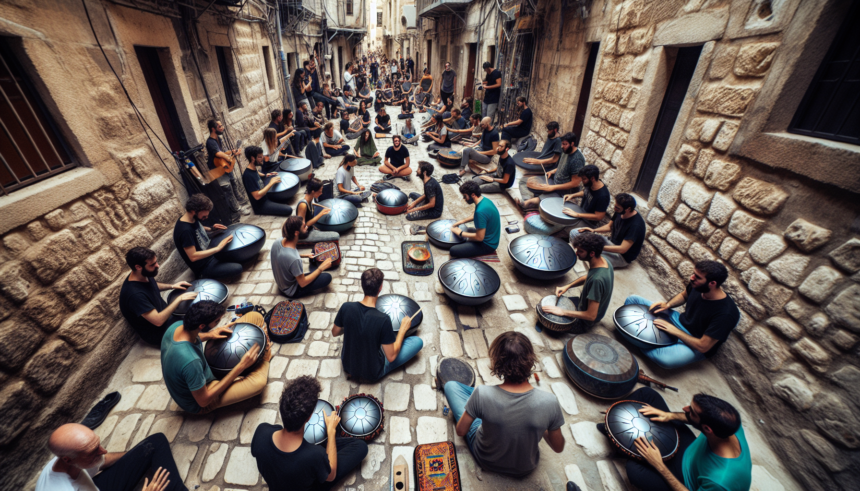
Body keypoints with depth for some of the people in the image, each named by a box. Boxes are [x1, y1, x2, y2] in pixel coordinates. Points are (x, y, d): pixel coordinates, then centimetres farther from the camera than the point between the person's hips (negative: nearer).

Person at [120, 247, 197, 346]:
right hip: (158, 333, -8)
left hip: (164, 312, 8)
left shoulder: (144, 275, -10)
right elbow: (158, 321, -35)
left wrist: (171, 286, 0)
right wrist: (179, 299, -31)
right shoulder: (135, 294, -35)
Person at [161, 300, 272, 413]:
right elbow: (203, 401, -29)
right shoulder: (190, 360, -44)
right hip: (198, 403, -6)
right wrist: (240, 367, -31)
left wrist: (208, 335, -14)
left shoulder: (177, 325, -21)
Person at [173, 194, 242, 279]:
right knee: (237, 268, -25)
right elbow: (193, 257, -32)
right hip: (204, 267, -9)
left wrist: (211, 229, 1)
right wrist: (218, 248, -31)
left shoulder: (192, 219, -4)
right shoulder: (185, 231, -31)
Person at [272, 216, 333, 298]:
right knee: (327, 277, -8)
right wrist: (321, 268, -19)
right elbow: (302, 283, -25)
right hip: (292, 292, -7)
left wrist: (304, 255, 3)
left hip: (280, 283, 7)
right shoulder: (294, 259, -40)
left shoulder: (277, 243, -17)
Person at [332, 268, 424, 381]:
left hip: (347, 366, 5)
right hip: (372, 374, -5)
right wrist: (403, 329, -13)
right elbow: (391, 357, -23)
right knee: (418, 341, 3)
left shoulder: (346, 307, -22)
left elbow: (334, 333, -2)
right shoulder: (383, 319, -34)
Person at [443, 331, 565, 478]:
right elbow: (558, 448, -14)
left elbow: (461, 431, -18)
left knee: (451, 385, 10)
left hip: (485, 460, -2)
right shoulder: (549, 401, -32)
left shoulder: (482, 395, -35)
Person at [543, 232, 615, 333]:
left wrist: (562, 312, -26)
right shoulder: (603, 261, -13)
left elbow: (591, 316, -33)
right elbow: (587, 277, 10)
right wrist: (567, 286, -3)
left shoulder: (597, 279, -39)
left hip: (584, 322, -8)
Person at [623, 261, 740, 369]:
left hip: (695, 345, -6)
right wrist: (668, 304, -7)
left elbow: (703, 346, -26)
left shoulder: (725, 314, -31)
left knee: (665, 359, -41)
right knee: (632, 300, -1)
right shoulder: (697, 286, -14)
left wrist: (674, 330, -22)